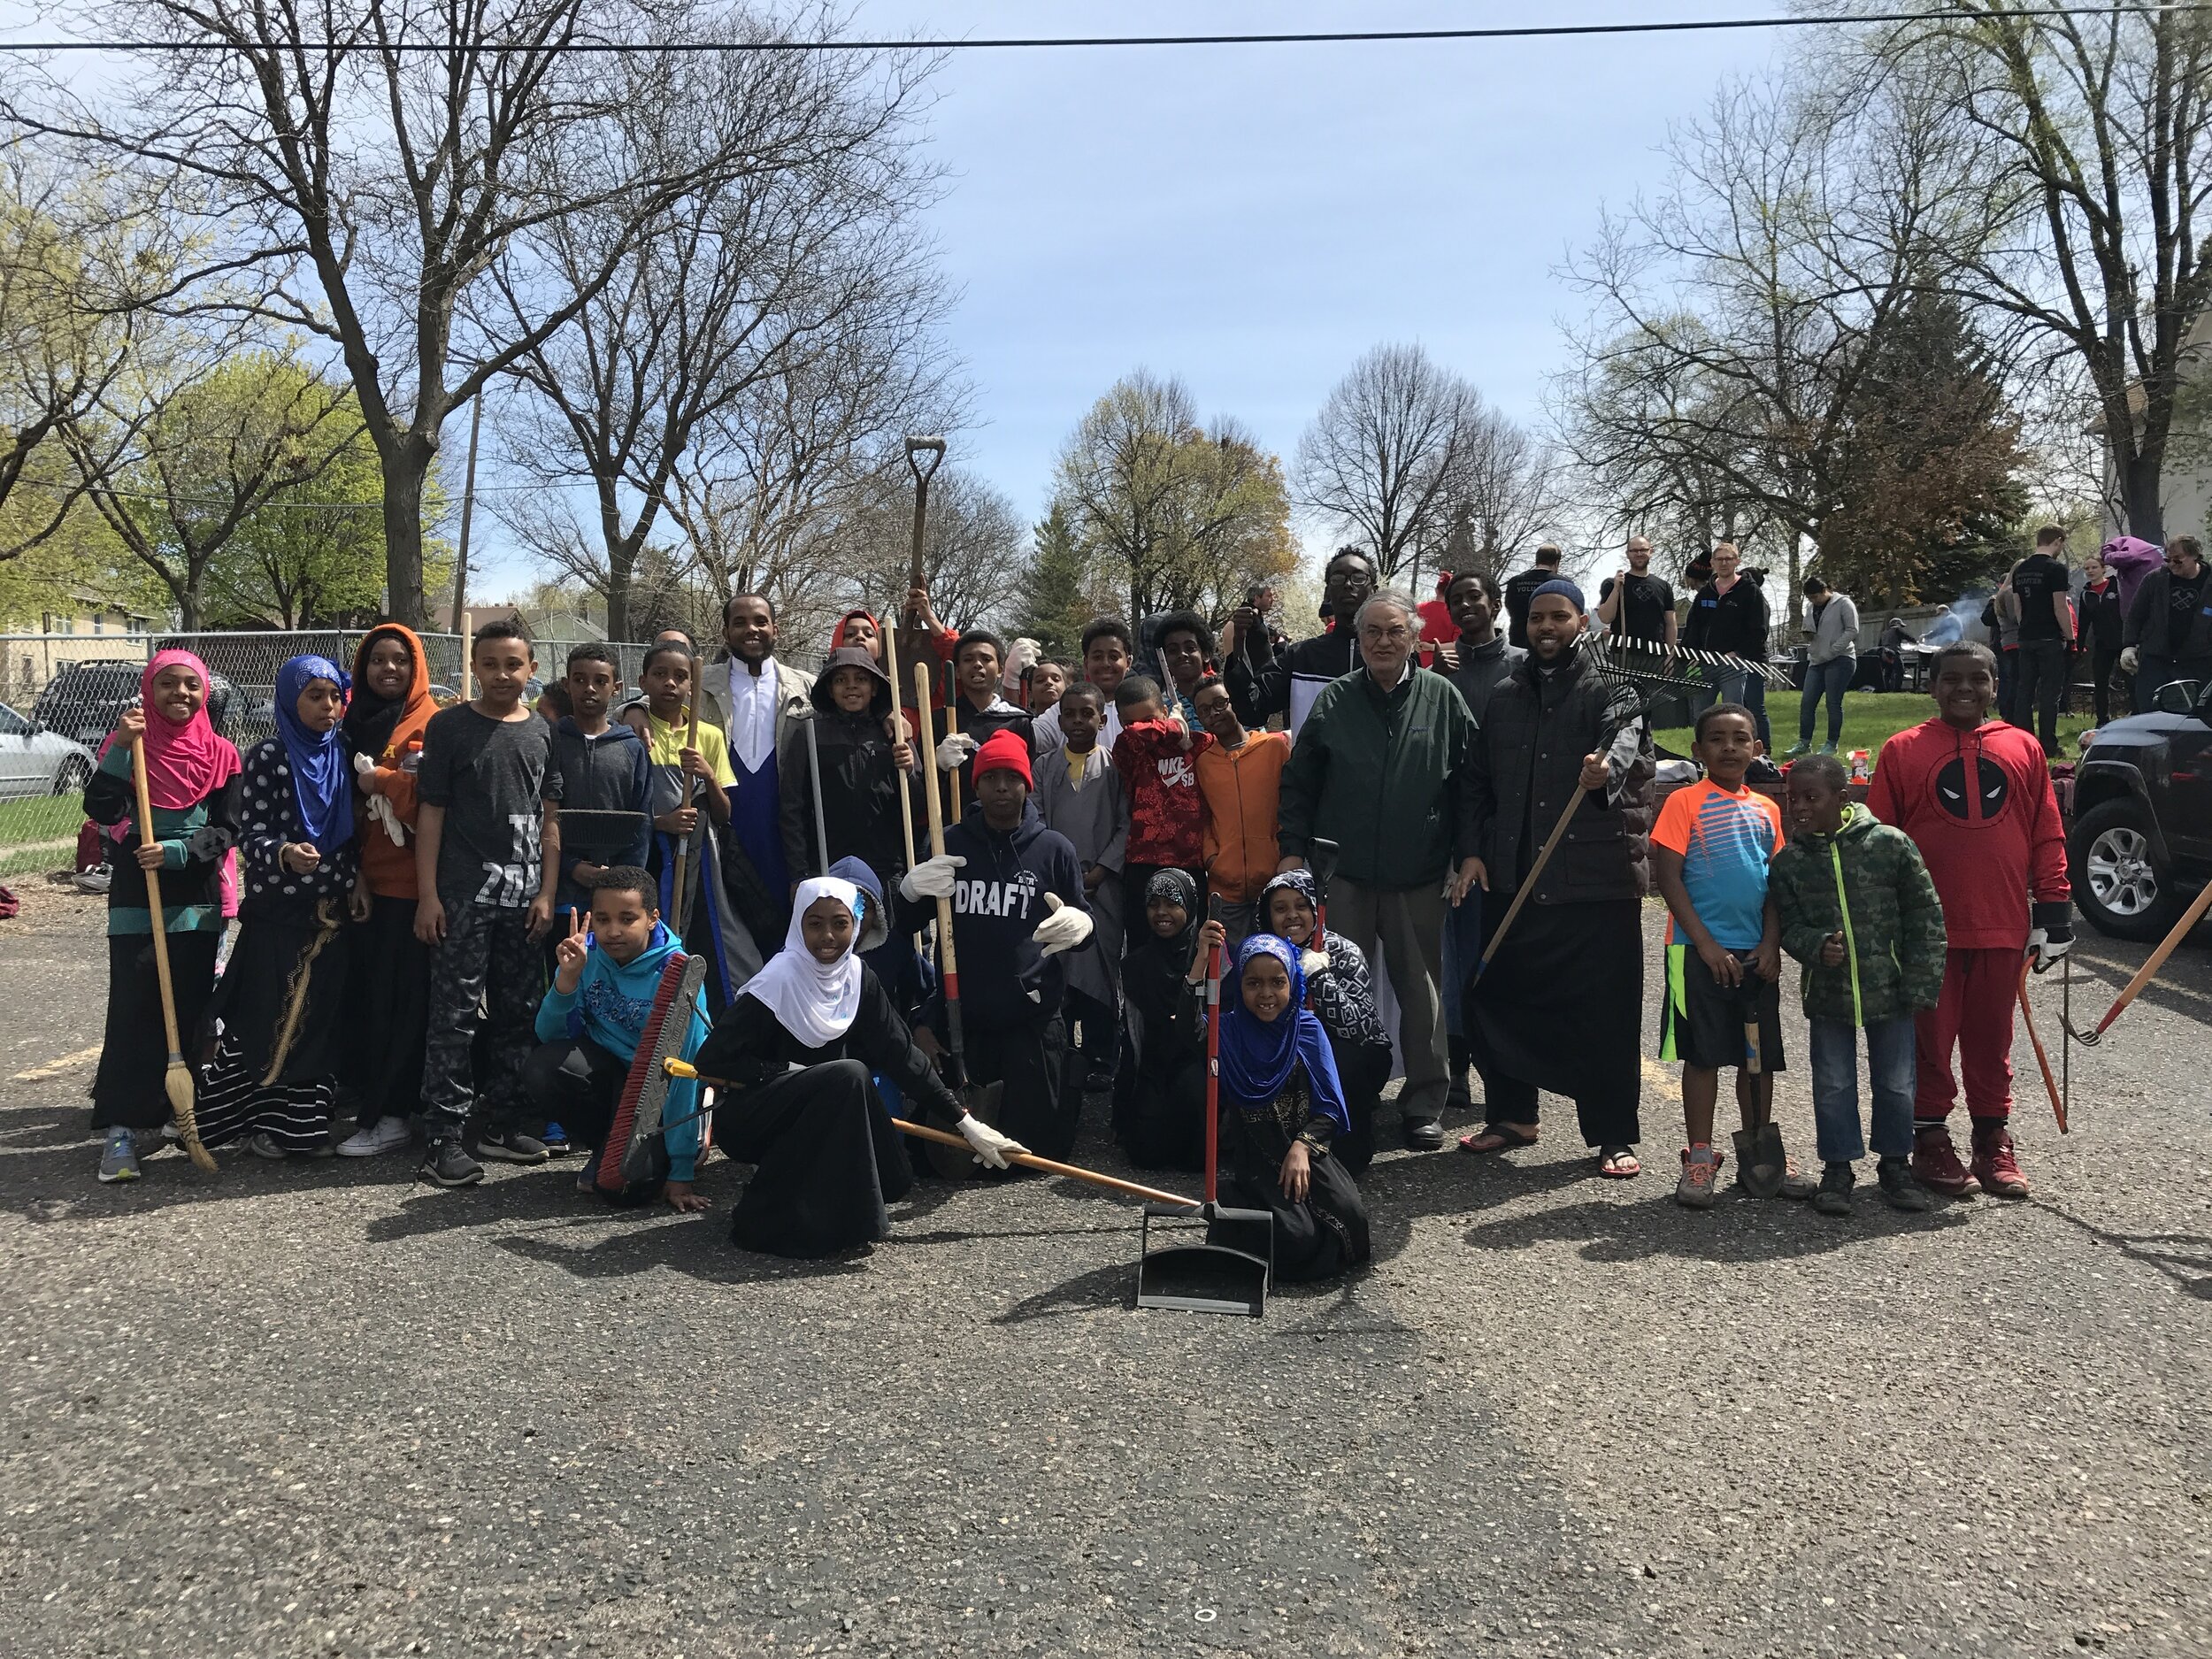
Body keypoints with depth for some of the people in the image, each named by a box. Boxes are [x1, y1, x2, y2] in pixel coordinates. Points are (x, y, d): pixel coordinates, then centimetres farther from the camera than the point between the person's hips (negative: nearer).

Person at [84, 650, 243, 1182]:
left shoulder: (221, 754, 4)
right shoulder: (127, 744, 2)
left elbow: (226, 830, -2)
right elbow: (101, 809, -13)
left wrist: (176, 852, -17)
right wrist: (121, 748, -22)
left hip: (196, 900, 2)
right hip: (135, 898, -2)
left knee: (188, 1010, 4)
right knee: (133, 1009, -7)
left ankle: (164, 1111, 18)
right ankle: (121, 1128, -7)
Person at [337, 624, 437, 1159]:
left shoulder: (430, 726, -4)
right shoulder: (355, 722, 15)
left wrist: (380, 780, -10)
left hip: (408, 879, -6)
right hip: (364, 878, 6)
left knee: (399, 997, -5)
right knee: (362, 991, 7)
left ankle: (389, 1116, 0)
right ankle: (366, 1098, 18)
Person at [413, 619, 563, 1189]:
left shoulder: (543, 734, 10)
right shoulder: (449, 726, 1)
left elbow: (550, 819, 11)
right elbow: (430, 813, -1)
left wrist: (547, 893, 3)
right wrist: (428, 894, -7)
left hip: (524, 896, 4)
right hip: (463, 893, -4)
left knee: (518, 1013, 9)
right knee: (455, 1016, -4)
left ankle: (501, 1125, 20)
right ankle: (443, 1138, 0)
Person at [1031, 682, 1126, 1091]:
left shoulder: (1114, 767, 5)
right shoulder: (1044, 767, 11)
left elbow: (1126, 827, 0)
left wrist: (1099, 871, -8)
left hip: (1102, 884, -2)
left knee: (1101, 969, -1)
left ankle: (1100, 1060, 6)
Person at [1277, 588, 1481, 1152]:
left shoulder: (1442, 698, 3)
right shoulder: (1335, 701, 5)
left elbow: (1468, 782, 3)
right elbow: (1298, 781, 8)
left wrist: (1468, 853, -3)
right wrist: (1293, 848, 2)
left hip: (1419, 878, -1)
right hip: (1343, 873, 1)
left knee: (1422, 993, 7)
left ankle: (1423, 1106, 18)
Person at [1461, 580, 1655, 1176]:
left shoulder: (1609, 692, 0)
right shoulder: (1504, 698, 14)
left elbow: (1625, 736, -22)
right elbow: (1480, 781, 19)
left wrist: (1608, 766, -45)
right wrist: (1478, 850, 8)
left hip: (1598, 881, -5)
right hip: (1513, 880, 5)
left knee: (1605, 1011, 0)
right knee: (1500, 997, 11)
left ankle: (1614, 1136, 13)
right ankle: (1511, 1115, 29)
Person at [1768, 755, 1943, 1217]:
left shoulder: (1890, 844, -9)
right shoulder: (1788, 861, -3)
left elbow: (1925, 915, -4)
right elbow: (1789, 926, 2)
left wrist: (1922, 983, -6)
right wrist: (1817, 947, -21)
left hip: (1890, 988, -1)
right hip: (1827, 993, 1)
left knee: (1896, 1083, 11)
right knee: (1833, 1084, 8)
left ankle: (1895, 1164, 29)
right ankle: (1837, 1168, 22)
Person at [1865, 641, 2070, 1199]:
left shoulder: (2023, 749, 8)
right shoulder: (1903, 751, 1)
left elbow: (2047, 836, 9)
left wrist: (2054, 909, 5)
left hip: (2002, 926, 2)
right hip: (1927, 926, -2)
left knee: (1991, 1038, 11)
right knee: (1930, 1037, 5)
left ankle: (1993, 1140, 22)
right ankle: (1930, 1139, 16)